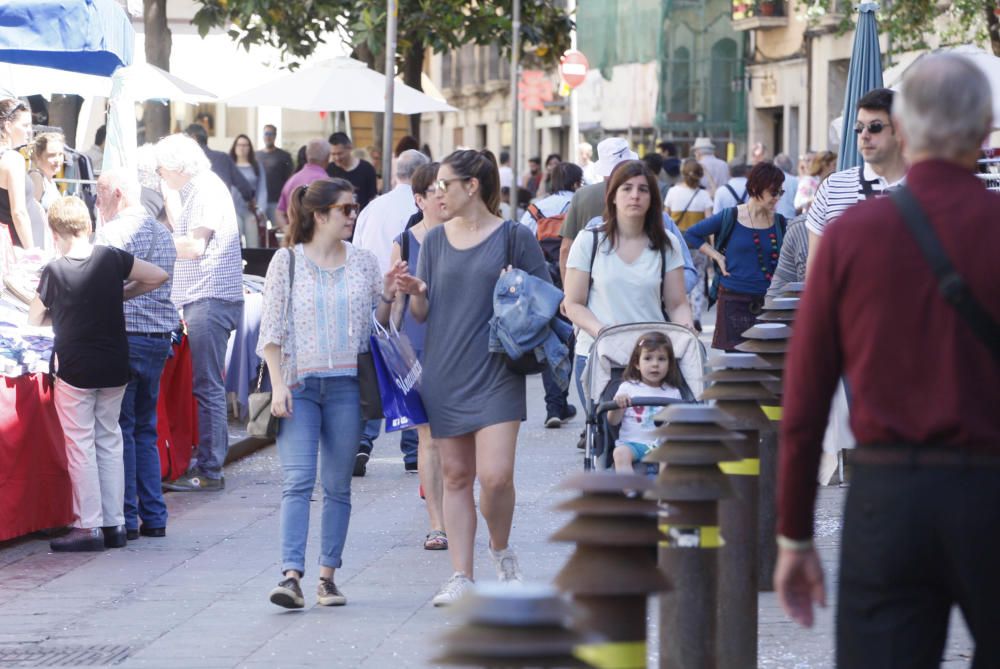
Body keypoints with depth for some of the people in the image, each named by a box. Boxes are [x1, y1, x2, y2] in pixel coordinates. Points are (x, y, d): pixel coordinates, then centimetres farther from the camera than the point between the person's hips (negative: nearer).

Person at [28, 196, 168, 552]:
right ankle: (114, 524, 13)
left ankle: (89, 527, 0)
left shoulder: (55, 271, -10)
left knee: (80, 446, 2)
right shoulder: (112, 258, -4)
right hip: (115, 368, 4)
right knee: (110, 441, 12)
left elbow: (34, 319, 2)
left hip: (75, 371, -4)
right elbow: (159, 277, 2)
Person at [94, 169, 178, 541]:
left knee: (120, 430, -3)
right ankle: (153, 517, 11)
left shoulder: (113, 233, -10)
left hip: (124, 339, -8)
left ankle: (126, 520, -3)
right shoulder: (162, 233, 16)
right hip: (159, 339, 8)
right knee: (145, 429, 14)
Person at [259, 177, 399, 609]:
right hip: (299, 383, -3)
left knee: (338, 486, 4)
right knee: (297, 481, -13)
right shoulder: (287, 262, 2)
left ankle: (328, 575, 10)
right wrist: (278, 384, -8)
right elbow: (271, 330, 2)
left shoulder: (363, 262, 10)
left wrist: (388, 298, -5)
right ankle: (291, 576, -19)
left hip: (346, 383, 3)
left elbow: (378, 323, 16)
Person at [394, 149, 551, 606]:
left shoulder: (514, 237, -1)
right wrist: (414, 293, -8)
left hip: (496, 374, -4)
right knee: (455, 475, 5)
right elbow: (423, 313, 13)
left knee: (495, 475, -13)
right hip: (444, 371, 4)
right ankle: (461, 576, 9)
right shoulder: (435, 241, 11)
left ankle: (502, 551, 14)